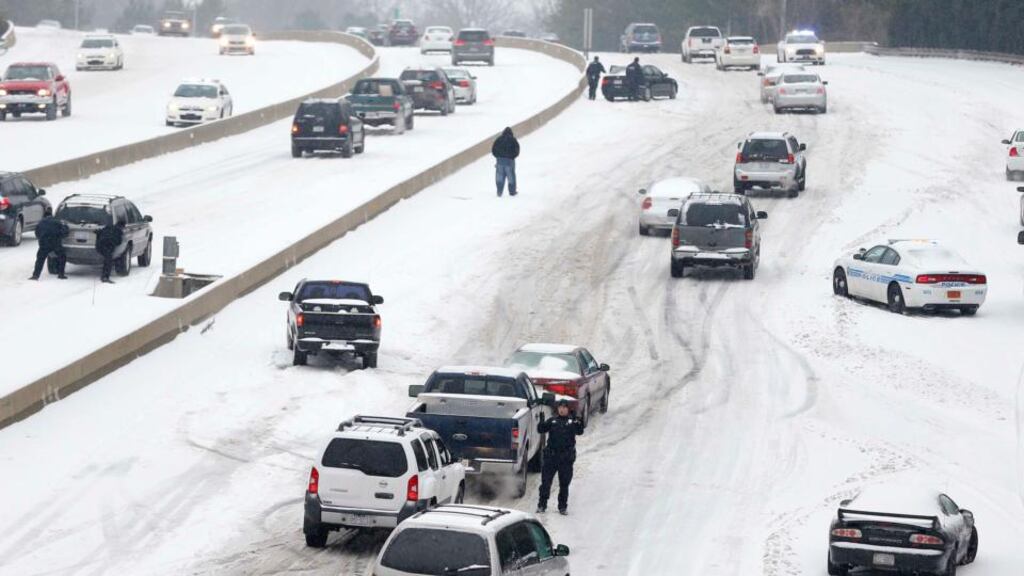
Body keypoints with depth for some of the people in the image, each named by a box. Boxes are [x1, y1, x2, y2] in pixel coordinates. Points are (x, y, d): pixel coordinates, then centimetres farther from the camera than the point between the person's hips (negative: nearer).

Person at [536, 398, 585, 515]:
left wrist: (579, 422, -34)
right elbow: (541, 429, -2)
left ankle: (563, 507, 17)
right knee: (545, 481, 4)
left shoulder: (572, 421, 2)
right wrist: (542, 421, -22)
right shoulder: (552, 421, 6)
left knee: (564, 483, 6)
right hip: (551, 456, 1)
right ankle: (542, 505, 14)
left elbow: (579, 431, -14)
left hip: (566, 458, -1)